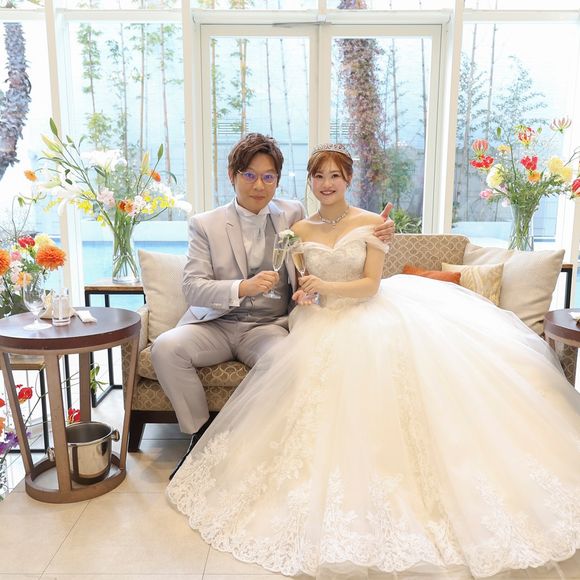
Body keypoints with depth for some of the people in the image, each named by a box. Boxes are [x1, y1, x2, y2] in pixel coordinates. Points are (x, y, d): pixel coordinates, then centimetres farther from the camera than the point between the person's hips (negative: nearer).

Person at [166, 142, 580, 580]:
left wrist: (326, 287, -19)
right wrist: (301, 296, -11)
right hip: (325, 324, 2)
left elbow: (372, 285, -5)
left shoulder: (370, 223, 2)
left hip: (370, 316, -1)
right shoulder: (301, 229, 10)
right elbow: (301, 285, 13)